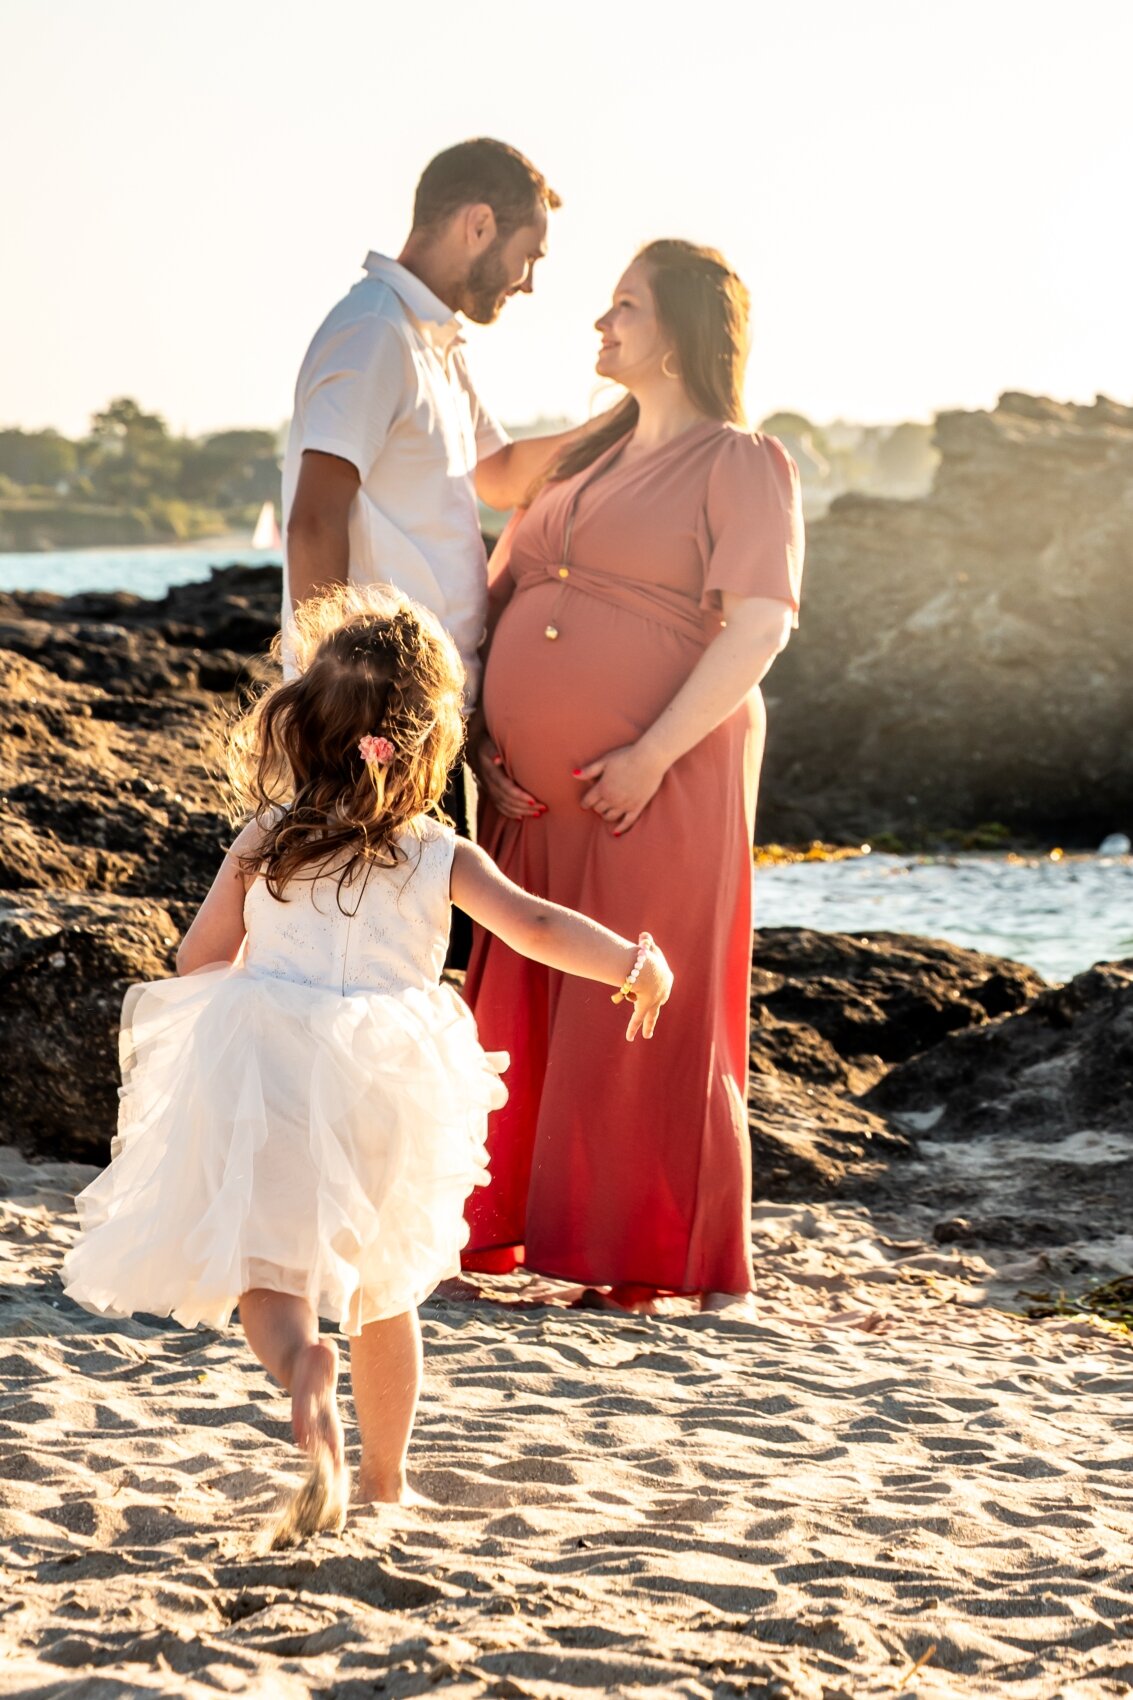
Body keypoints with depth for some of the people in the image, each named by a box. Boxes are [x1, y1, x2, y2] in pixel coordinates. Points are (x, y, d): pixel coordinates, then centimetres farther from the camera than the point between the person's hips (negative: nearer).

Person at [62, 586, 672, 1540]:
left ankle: (301, 1357, -35)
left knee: (266, 1268, 0)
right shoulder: (441, 858, 0)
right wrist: (635, 965, -4)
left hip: (266, 1075, -1)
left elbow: (198, 963, 11)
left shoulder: (263, 843, 4)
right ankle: (385, 1475, 29)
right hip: (388, 1091, 1)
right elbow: (538, 928, -12)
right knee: (382, 1287, 20)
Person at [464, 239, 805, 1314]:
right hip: (538, 796, 6)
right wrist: (480, 737, 5)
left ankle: (658, 1259, 4)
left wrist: (653, 755, -19)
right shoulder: (581, 461, 18)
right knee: (525, 1005, 8)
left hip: (662, 790, -6)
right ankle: (509, 1225, 18)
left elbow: (760, 627, -13)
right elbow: (499, 595, 19)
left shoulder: (741, 466, -3)